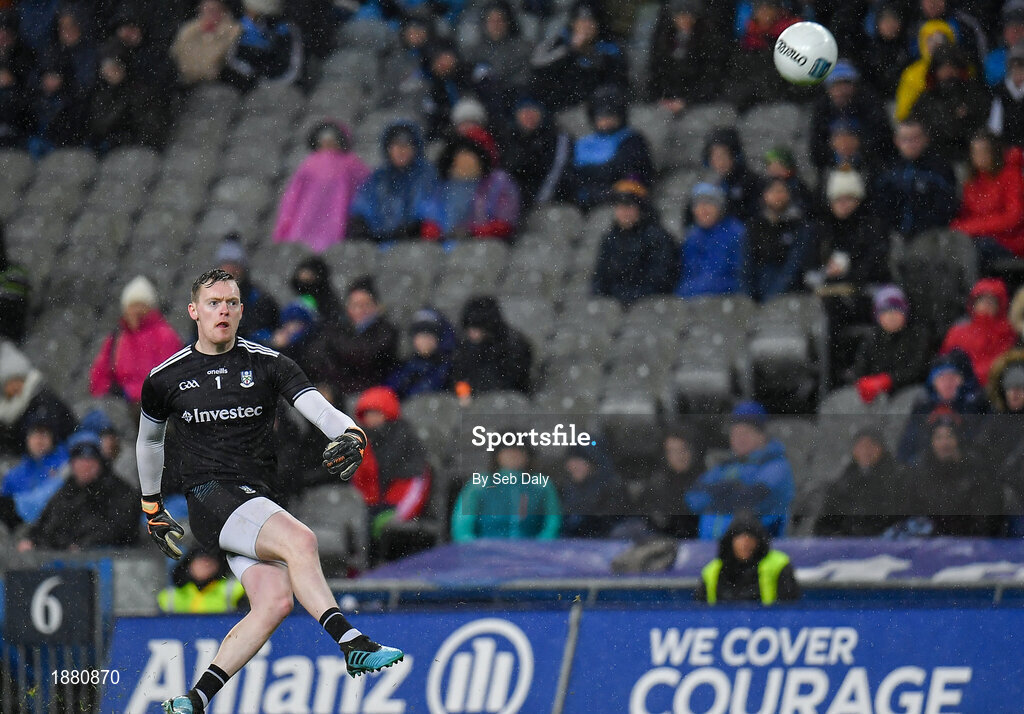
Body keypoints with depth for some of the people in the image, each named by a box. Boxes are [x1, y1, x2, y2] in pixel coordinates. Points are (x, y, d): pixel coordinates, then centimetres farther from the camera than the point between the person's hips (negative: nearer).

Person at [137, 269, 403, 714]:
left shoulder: (267, 365, 6)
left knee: (275, 601, -16)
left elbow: (320, 409, -6)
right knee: (300, 540, -29)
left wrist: (350, 435, -28)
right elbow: (149, 439, 24)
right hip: (209, 498, -4)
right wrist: (152, 507, 29)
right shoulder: (165, 379, 6)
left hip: (258, 500, 4)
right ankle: (351, 644, -35)